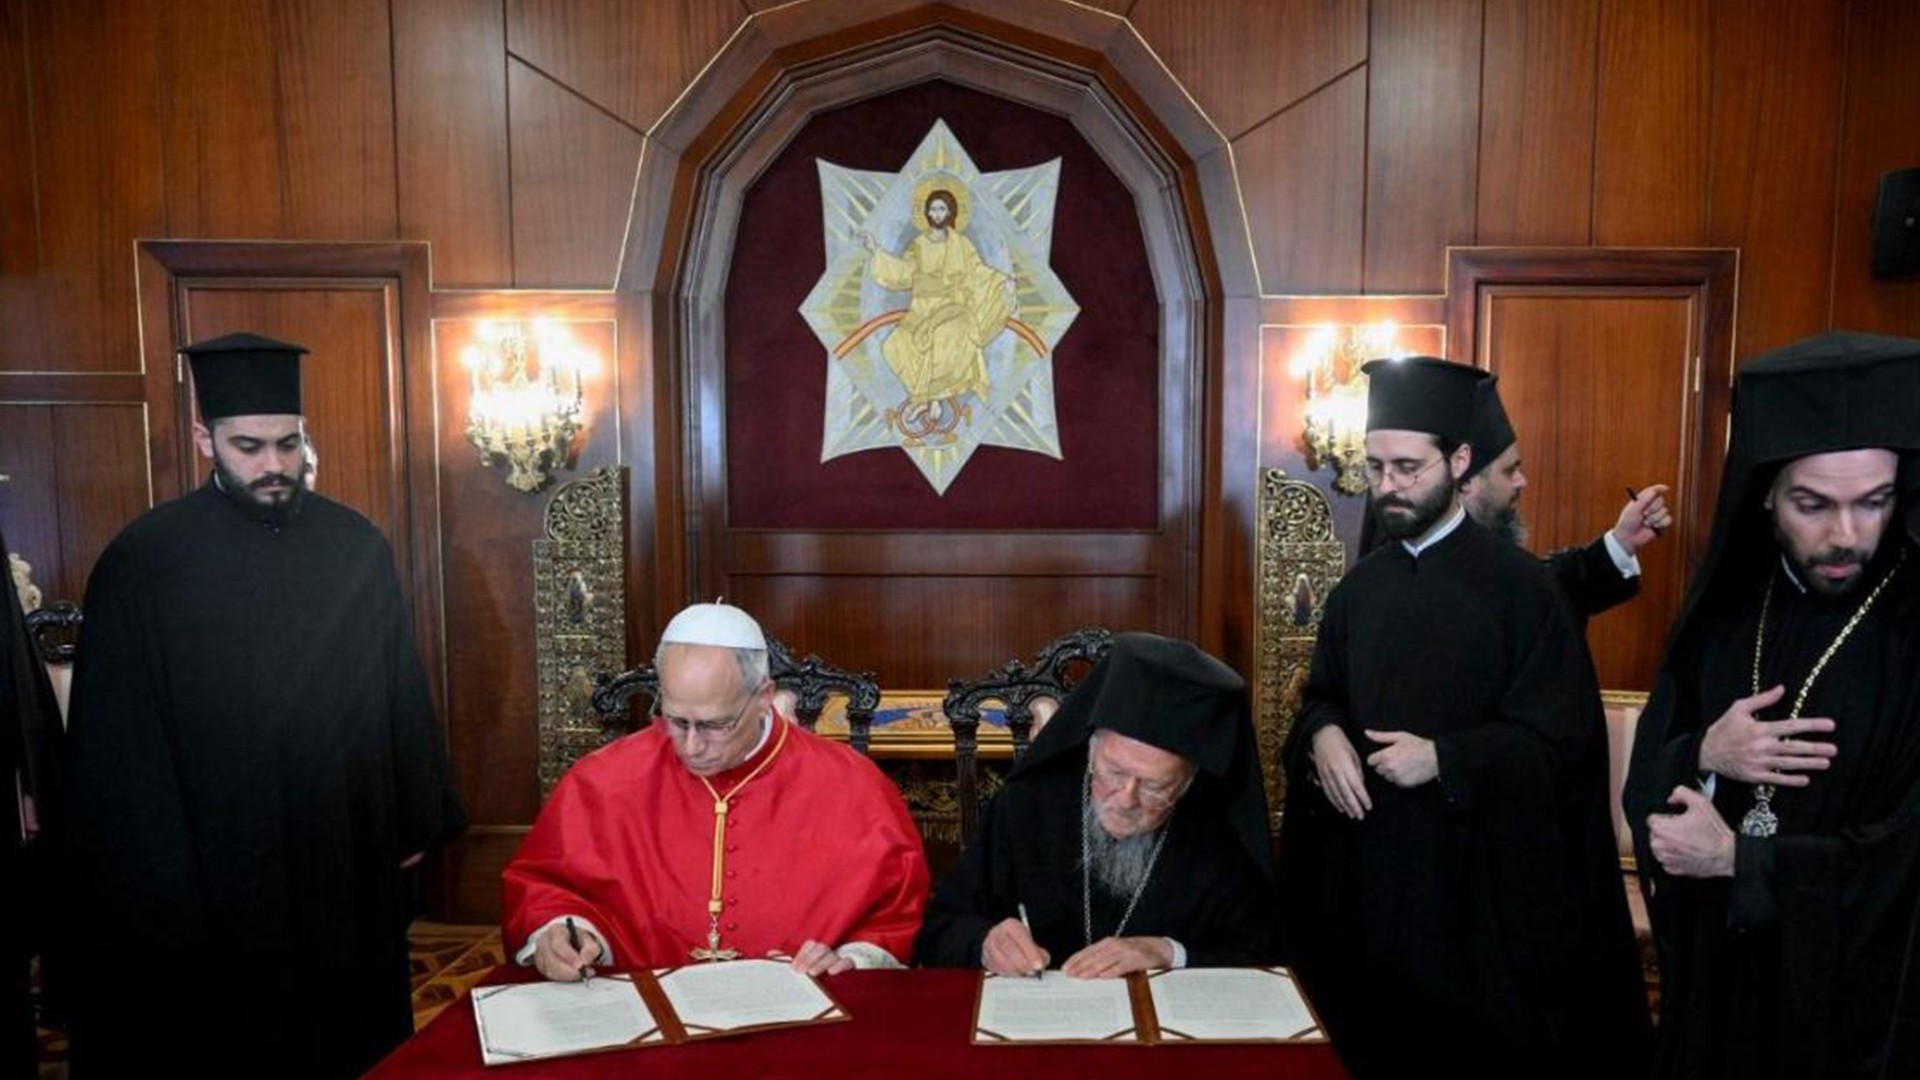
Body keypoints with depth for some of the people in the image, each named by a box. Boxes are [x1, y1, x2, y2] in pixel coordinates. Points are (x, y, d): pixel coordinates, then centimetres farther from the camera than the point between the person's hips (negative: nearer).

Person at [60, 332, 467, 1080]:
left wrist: (412, 821, 7)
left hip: (350, 854, 3)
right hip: (218, 865, -3)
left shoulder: (357, 545, 0)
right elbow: (120, 748, -7)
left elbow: (399, 689, 6)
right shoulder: (145, 559, -10)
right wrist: (155, 885, -8)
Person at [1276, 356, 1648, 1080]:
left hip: (1476, 875, -5)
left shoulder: (1517, 586, -10)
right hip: (1367, 868, 5)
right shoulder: (1359, 589, 6)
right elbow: (1321, 697, 13)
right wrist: (1323, 736, -10)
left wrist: (1444, 759, -22)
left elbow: (1561, 737, -11)